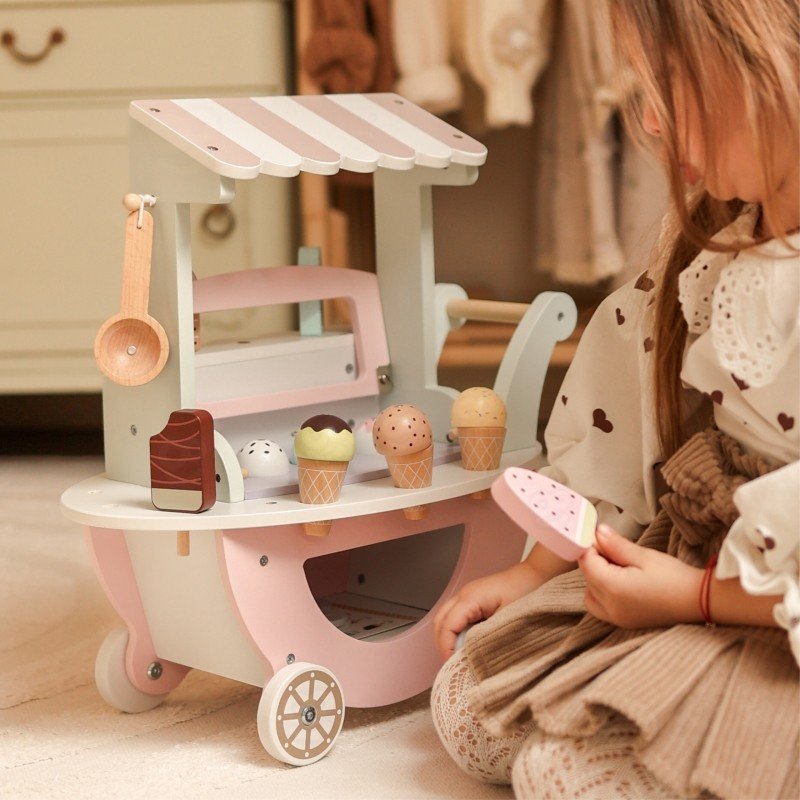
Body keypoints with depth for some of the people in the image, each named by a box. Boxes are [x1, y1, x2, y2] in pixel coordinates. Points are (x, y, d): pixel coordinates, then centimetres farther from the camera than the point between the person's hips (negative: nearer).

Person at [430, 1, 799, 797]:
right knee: (467, 708, 6)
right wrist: (537, 570, 10)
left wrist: (699, 595, -20)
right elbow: (622, 404, 10)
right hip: (679, 554, 9)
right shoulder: (715, 229, 2)